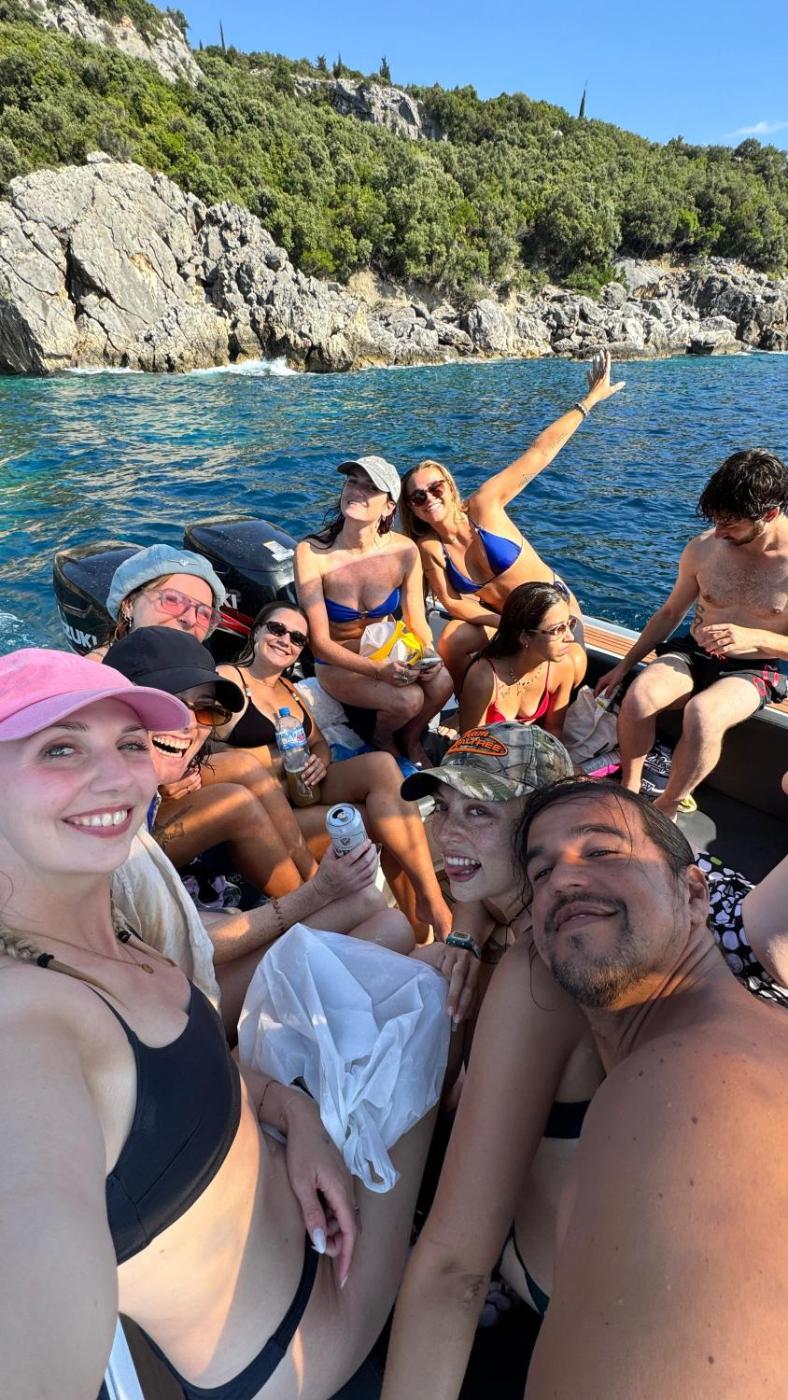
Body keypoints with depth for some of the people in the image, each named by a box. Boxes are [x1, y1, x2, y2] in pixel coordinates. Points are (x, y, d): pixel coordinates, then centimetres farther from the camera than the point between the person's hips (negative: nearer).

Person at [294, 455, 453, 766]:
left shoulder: (404, 551, -13)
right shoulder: (311, 553, -21)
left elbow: (417, 621, -2)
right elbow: (320, 643, -20)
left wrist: (428, 655, -25)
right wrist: (378, 670, -32)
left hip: (389, 652, 3)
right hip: (338, 663, -3)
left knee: (441, 682, -26)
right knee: (409, 698, -28)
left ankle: (410, 738, 9)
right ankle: (382, 736, 10)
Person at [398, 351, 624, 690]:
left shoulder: (483, 505, -20)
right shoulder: (429, 547, -13)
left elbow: (540, 452, -20)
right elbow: (452, 601, -10)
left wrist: (590, 399, -20)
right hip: (496, 616, 2)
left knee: (573, 668, -27)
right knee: (450, 641, -26)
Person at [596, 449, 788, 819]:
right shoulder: (703, 548, -3)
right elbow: (670, 613, 11)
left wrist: (752, 638, -23)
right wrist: (624, 665, 9)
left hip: (752, 671, -3)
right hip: (694, 654, 3)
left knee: (702, 714, -36)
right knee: (638, 696, -31)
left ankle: (666, 809, -14)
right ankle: (629, 790, -11)